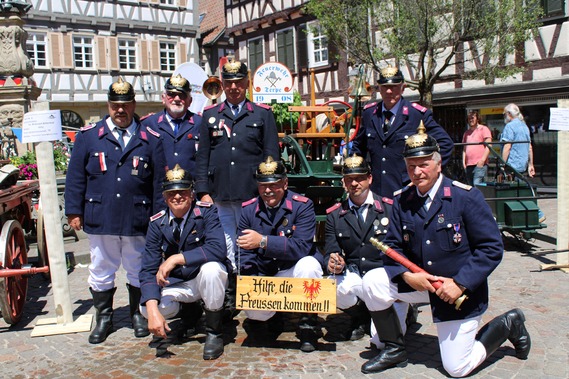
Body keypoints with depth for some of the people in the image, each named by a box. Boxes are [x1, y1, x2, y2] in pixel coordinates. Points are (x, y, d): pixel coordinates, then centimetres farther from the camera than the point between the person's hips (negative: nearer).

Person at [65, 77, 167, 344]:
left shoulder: (150, 139, 4)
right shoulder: (88, 136, 6)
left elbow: (160, 181, 5)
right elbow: (75, 177, 5)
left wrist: (159, 216, 1)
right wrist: (74, 211, 0)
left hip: (137, 220, 0)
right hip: (100, 219, 1)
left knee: (138, 271, 11)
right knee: (101, 271, 11)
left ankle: (137, 314, 29)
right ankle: (103, 317, 27)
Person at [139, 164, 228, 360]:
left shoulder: (207, 212, -15)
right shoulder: (157, 223, -6)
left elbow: (218, 249, -31)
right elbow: (148, 270, -11)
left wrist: (176, 258, -33)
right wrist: (153, 310, -26)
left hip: (207, 278, -3)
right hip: (177, 284, 3)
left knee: (211, 267, -37)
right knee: (146, 308, -23)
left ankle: (214, 331, -13)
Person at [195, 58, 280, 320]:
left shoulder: (263, 114, 7)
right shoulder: (210, 115, 12)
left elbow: (271, 156, 4)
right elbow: (202, 156, 10)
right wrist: (203, 191, 2)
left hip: (253, 196, -2)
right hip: (219, 196, 2)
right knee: (225, 247, 8)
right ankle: (228, 301, 19)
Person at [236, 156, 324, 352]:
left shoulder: (302, 205, -13)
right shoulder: (248, 210, -2)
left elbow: (301, 247, -26)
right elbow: (245, 255, -4)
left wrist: (262, 241, -35)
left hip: (294, 272, -2)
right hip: (263, 276, 2)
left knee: (308, 265, -35)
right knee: (252, 307, -27)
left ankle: (308, 325, -11)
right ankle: (267, 318, 14)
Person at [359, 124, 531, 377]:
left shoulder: (466, 197, -15)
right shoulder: (402, 201, -2)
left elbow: (492, 248, -16)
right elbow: (392, 246, -1)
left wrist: (460, 283, -24)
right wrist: (407, 275, -21)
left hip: (460, 291, -4)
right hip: (417, 281, 4)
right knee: (372, 283, -17)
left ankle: (507, 325, 25)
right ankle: (395, 350, 5)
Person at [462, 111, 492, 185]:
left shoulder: (483, 129, 3)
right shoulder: (467, 133, 22)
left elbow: (488, 146, -6)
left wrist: (482, 160, -14)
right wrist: (463, 161, 11)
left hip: (480, 164, -6)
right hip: (469, 165, 7)